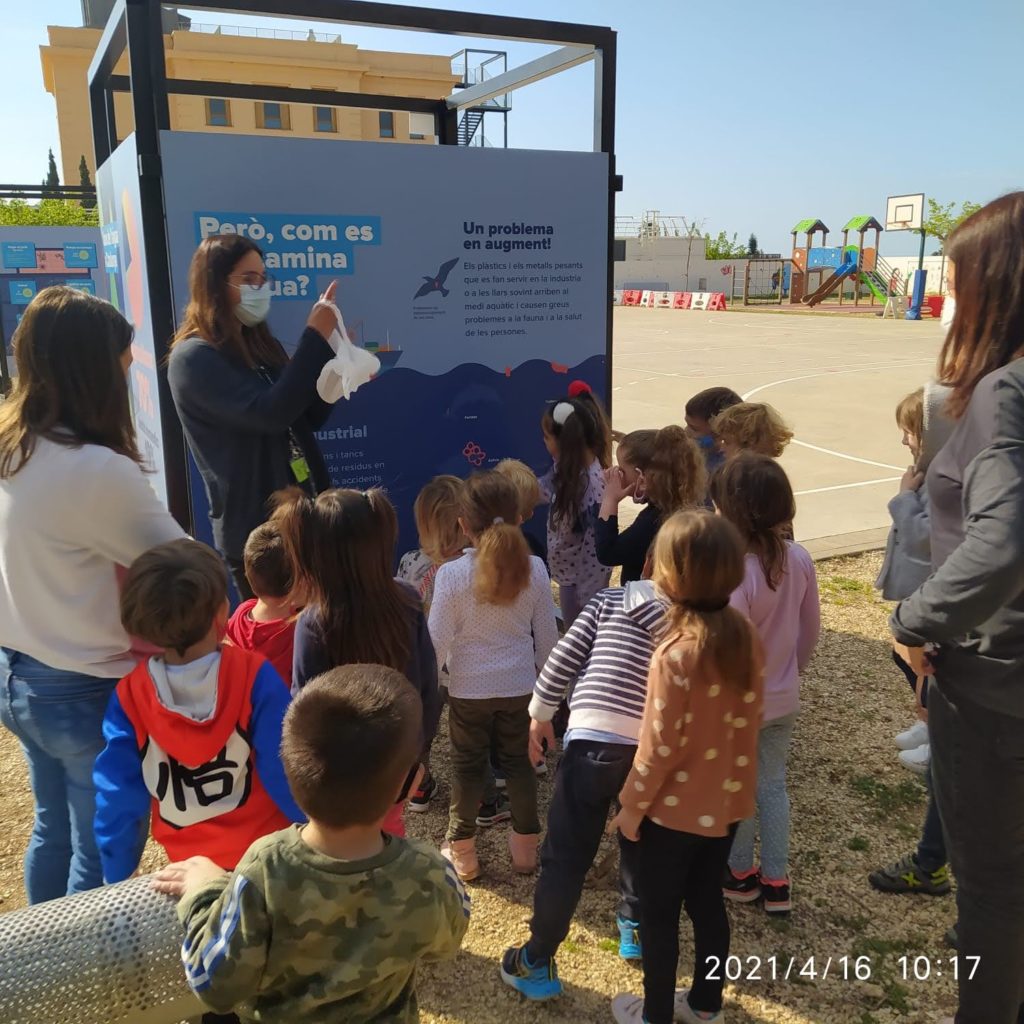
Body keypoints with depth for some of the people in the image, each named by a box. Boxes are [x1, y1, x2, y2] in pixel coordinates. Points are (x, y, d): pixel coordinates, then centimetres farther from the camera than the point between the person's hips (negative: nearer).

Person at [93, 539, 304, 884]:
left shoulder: (129, 696, -15)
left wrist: (117, 881, 6)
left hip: (188, 859, 2)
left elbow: (118, 794, -7)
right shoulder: (255, 677, -22)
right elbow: (287, 772, -17)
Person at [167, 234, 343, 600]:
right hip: (255, 529, -7)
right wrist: (315, 338, -21)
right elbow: (269, 414, -26)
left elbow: (304, 421, 14)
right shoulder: (193, 359, -13)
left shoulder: (260, 344, 11)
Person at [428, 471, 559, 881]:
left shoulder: (451, 574, -18)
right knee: (518, 762, 18)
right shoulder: (534, 569, -11)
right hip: (519, 686, 2)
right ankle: (525, 845, 31)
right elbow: (546, 634, -1)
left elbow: (437, 640, -13)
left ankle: (462, 850, 26)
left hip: (469, 689, -2)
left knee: (468, 766, 14)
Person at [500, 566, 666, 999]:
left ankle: (538, 961, 13)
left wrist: (540, 713, 14)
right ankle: (634, 926, 43)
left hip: (594, 739, -2)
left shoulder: (608, 600, 10)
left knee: (565, 854, 5)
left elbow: (564, 657, 5)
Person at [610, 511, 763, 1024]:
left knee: (658, 913, 14)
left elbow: (661, 745, -21)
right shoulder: (746, 636, -8)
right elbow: (748, 720, 3)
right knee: (707, 900, 24)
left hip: (676, 808, -6)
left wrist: (631, 806, -8)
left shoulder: (676, 653, -28)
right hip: (727, 801, 6)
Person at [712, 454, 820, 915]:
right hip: (783, 700, 6)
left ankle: (741, 874, 37)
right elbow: (811, 630, 2)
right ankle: (776, 882, 33)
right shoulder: (800, 559, -10)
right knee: (773, 785, 21)